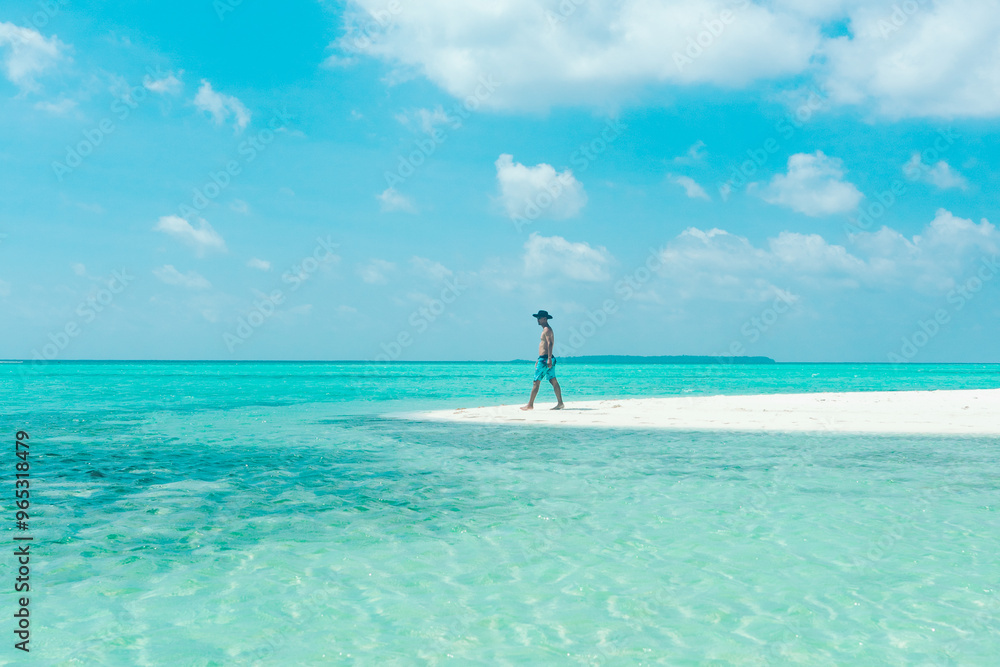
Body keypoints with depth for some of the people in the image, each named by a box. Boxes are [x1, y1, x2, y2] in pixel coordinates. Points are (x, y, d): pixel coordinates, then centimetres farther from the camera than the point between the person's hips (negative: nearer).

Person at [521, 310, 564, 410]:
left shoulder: (547, 329, -10)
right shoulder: (547, 330, 21)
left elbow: (550, 344, -21)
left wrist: (549, 358, -29)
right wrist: (539, 360, 29)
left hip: (545, 359, -10)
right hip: (544, 358, 10)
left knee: (536, 382, -6)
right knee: (553, 381, 5)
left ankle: (530, 405, -3)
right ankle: (560, 403, 2)